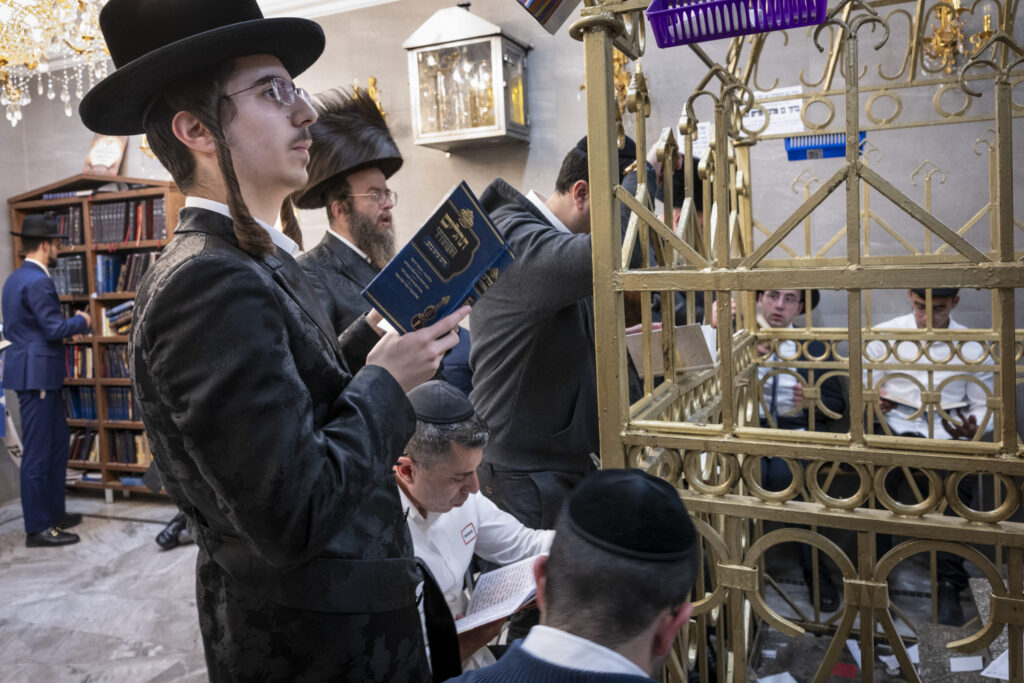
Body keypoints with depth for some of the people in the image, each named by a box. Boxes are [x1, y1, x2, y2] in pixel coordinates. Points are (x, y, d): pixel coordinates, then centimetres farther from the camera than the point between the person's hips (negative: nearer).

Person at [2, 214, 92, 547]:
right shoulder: (37, 281, -18)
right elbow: (55, 328, -21)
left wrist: (67, 326, 17)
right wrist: (81, 321, -4)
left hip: (37, 373, 10)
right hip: (37, 374, -10)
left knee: (57, 441, 18)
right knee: (37, 452, -3)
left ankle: (53, 512, 28)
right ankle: (37, 529, 6)